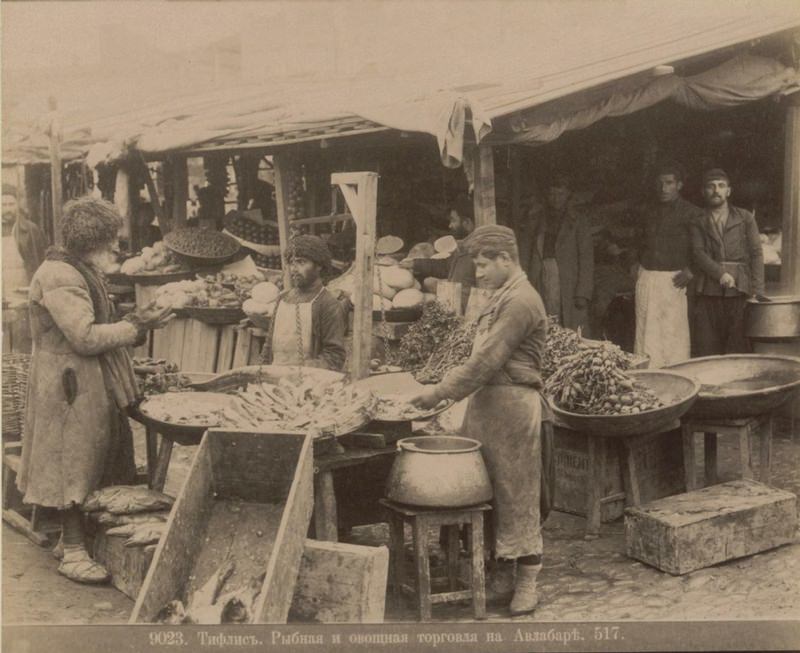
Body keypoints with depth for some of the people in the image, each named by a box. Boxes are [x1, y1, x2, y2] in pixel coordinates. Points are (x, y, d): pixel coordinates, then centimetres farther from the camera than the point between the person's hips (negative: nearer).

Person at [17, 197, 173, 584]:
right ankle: (73, 553, 6)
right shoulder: (59, 277, -18)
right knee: (73, 465, -3)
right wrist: (135, 327, -16)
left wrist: (135, 322, 3)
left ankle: (71, 538, 26)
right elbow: (86, 337, -24)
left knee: (88, 462, 15)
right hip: (70, 387, -10)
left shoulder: (81, 273, 15)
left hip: (90, 385, 10)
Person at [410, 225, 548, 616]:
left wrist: (441, 392, -16)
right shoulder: (503, 298, 16)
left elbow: (486, 360, -20)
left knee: (516, 495, -1)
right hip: (486, 403, 9)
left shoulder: (521, 302, -15)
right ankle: (501, 572, 22)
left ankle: (526, 581, 10)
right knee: (489, 491, 12)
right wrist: (446, 389, 10)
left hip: (511, 404, -9)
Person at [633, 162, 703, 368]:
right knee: (646, 333, 1)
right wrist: (636, 265, 13)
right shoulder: (645, 212, 13)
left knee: (675, 333, -5)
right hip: (646, 279, 4)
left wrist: (690, 272, -10)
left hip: (675, 281, -4)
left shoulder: (691, 213, -1)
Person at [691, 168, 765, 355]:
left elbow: (756, 253, 7)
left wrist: (758, 289, -4)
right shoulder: (698, 222, 13)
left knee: (738, 349, -4)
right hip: (708, 293, 0)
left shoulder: (745, 218, 14)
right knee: (707, 349, -3)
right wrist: (720, 273, -16)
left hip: (739, 291, 0)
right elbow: (698, 253, 0)